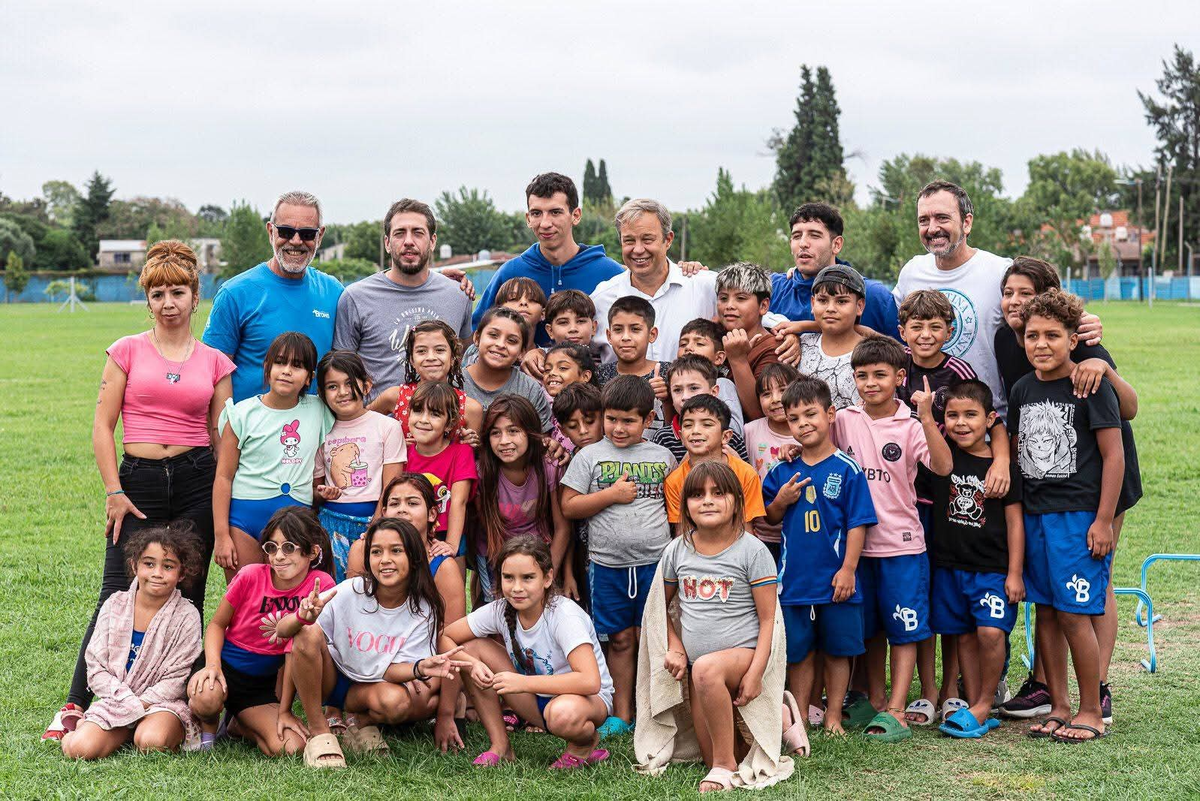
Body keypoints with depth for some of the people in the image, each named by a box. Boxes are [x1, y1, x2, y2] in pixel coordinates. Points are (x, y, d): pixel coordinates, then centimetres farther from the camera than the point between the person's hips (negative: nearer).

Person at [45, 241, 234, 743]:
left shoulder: (216, 363, 8)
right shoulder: (128, 351, 4)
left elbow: (222, 437, 10)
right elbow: (103, 427, 3)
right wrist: (113, 491, -5)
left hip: (197, 481, 2)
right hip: (139, 480, -1)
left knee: (186, 598, 5)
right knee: (118, 595, -6)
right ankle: (76, 705, 3)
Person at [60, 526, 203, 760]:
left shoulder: (186, 616, -6)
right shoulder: (115, 606, 1)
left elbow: (177, 679, -7)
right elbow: (96, 667, 0)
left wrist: (141, 704, -17)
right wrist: (129, 703, -12)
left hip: (163, 700, -2)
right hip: (116, 699, 3)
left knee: (151, 742, -35)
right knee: (78, 748, -21)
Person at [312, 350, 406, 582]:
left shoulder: (388, 427, 0)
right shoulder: (323, 432, 9)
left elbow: (391, 490, -3)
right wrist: (323, 493, -7)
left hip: (373, 520, -2)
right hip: (332, 521, 3)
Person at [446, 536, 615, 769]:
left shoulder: (564, 615, -26)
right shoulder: (501, 610, -10)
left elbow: (590, 682, -38)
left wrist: (522, 682, -35)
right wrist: (471, 664, -24)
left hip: (589, 699, -6)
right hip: (536, 700, 6)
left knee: (563, 713, -42)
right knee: (472, 648, -10)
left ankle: (585, 744, -4)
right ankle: (500, 747, -3)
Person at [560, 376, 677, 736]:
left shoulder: (662, 457, 8)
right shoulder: (590, 456, 3)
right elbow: (568, 506, -1)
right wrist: (612, 494, -9)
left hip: (655, 561, 1)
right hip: (608, 563, 0)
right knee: (621, 639, 6)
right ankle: (621, 715, 15)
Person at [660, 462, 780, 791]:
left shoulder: (752, 550, -9)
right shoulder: (676, 551, 3)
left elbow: (767, 619, -9)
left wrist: (755, 673, -17)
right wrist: (674, 648, 2)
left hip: (742, 653, -4)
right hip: (696, 662, 5)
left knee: (707, 669, -39)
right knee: (712, 757, -1)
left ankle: (725, 763, -24)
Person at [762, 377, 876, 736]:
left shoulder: (846, 470, -6)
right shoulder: (781, 472, 5)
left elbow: (857, 523, -6)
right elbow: (769, 518, 14)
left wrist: (848, 569, -11)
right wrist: (780, 501, -7)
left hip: (834, 578, -3)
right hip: (794, 579, 3)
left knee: (837, 649, 7)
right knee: (798, 651, 9)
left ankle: (833, 716, 19)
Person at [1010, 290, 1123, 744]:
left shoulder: (1090, 386, -8)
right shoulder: (1023, 390, 10)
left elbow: (1113, 455, -9)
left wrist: (1103, 521, -12)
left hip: (1079, 515, -6)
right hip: (1033, 515, 6)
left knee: (1074, 613, -6)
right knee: (1046, 612, 9)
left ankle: (1091, 712, 5)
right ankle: (1058, 707, 19)